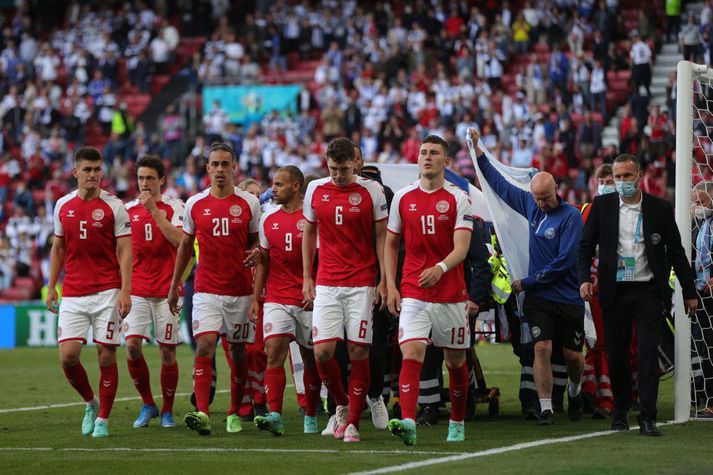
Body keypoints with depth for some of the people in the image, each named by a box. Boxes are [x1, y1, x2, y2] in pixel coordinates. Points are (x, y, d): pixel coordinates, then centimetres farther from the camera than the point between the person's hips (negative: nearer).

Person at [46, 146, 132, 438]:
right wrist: (52, 286, 11)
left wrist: (125, 291, -14)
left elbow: (125, 251, -5)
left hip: (107, 292, -3)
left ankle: (103, 419, 10)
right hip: (72, 294, 3)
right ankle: (90, 403, 18)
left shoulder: (113, 206, -3)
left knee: (106, 355, -3)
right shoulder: (63, 206, 8)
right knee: (68, 354, -7)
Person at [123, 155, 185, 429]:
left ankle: (167, 410, 15)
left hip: (166, 290, -2)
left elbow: (178, 240, -17)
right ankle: (147, 405, 5)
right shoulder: (128, 209, 9)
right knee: (132, 346, -12)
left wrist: (154, 210, -20)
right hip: (137, 290, 2)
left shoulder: (174, 207, -1)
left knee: (167, 352, 0)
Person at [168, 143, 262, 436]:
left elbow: (255, 240, 12)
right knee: (204, 346, -17)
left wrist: (256, 253, -12)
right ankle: (202, 414, -25)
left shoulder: (249, 203, 2)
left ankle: (234, 414, 22)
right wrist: (174, 286, 16)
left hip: (241, 290, 0)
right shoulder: (195, 204, 4)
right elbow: (185, 245, 14)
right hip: (206, 289, 0)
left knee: (239, 353, 7)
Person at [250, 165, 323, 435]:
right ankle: (275, 416, -20)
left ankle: (310, 417, 20)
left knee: (311, 360, 7)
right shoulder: (268, 220, 10)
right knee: (274, 352, -13)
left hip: (308, 300, -3)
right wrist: (255, 298, 11)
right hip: (276, 299, 3)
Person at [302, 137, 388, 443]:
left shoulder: (371, 191, -2)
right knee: (322, 351, -7)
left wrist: (384, 280, -3)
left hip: (362, 284, -2)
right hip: (326, 285, 2)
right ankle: (341, 406, 18)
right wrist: (307, 278, 11)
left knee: (358, 352, -4)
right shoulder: (315, 190, 6)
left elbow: (381, 237, 3)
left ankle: (353, 423, 3)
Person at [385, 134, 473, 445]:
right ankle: (408, 423, -28)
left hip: (451, 294, -1)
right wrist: (390, 286, 3)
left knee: (456, 361, 10)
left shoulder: (458, 199, -2)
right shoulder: (403, 198, 6)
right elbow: (390, 244, 13)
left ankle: (457, 424, 28)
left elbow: (461, 248, -12)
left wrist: (440, 268, -32)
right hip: (413, 293, 1)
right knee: (411, 355, -17)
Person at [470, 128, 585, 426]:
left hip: (568, 299, -3)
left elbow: (564, 262, -17)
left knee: (572, 355, 8)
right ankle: (546, 409, -9)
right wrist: (478, 152, 18)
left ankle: (574, 390, 38)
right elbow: (500, 184, 18)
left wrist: (526, 283, -12)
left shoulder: (570, 216, -13)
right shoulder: (531, 205, 4)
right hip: (538, 298, 3)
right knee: (542, 348, -11)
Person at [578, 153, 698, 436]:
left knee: (648, 353, -8)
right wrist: (585, 279, -11)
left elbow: (676, 252, 6)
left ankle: (647, 418, -8)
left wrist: (689, 292, 7)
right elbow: (586, 246, 6)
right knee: (616, 354, 7)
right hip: (615, 292, 1)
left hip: (648, 291, -1)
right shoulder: (602, 205, 3)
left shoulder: (660, 209, 1)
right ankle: (621, 410, 25)